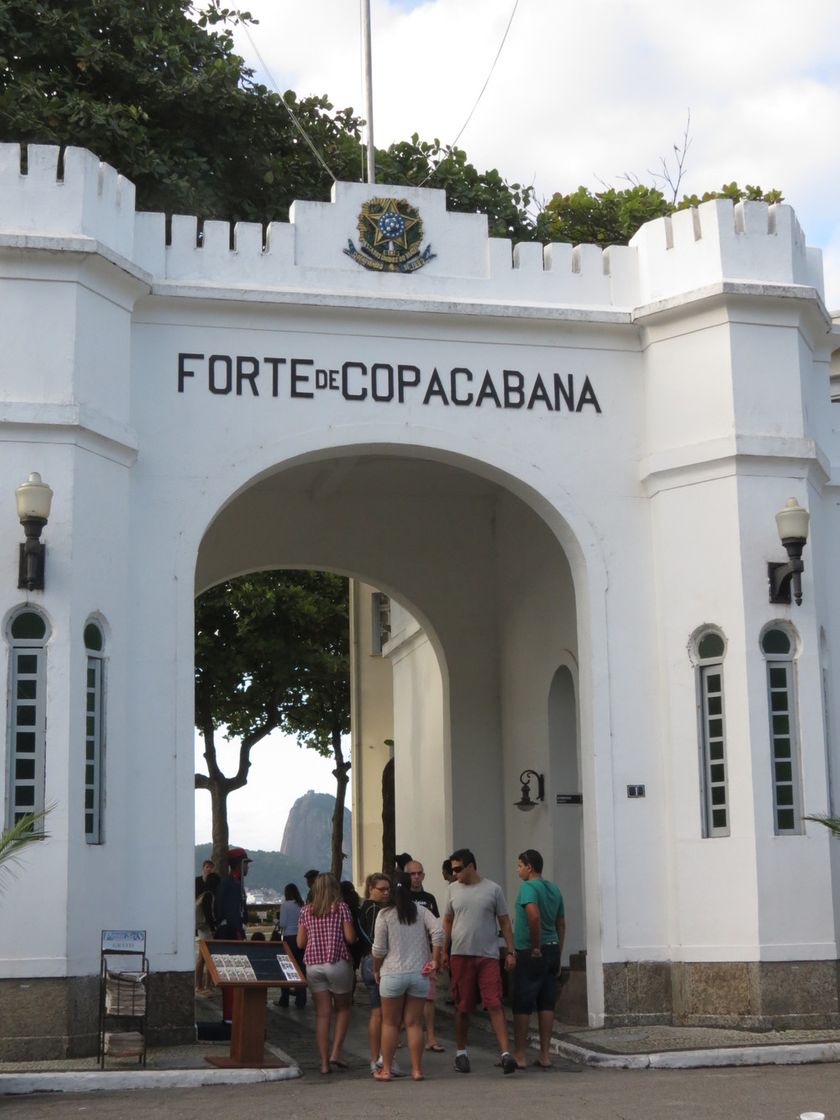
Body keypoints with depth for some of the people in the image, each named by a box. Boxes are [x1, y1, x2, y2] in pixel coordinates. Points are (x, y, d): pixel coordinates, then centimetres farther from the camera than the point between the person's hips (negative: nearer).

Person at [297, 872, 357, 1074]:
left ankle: (324, 1062, 4)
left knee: (322, 1013, 5)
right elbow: (350, 938, -7)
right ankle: (336, 1052, 2)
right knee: (343, 1008, 14)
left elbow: (300, 942, 7)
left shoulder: (306, 911, 6)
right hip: (337, 964, -3)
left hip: (313, 965, 3)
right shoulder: (341, 907, -3)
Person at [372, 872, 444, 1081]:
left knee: (390, 1023, 9)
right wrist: (435, 960, -3)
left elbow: (379, 948, -5)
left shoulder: (385, 913, -4)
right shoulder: (421, 911, 3)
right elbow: (438, 932, -11)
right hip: (419, 974, 2)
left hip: (392, 974, -2)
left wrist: (376, 970, 10)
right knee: (414, 1023, 8)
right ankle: (417, 1069, 9)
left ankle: (386, 1070, 12)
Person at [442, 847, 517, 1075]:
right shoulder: (453, 889, 8)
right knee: (463, 1007, 8)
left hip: (488, 955, -2)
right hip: (460, 954, 2)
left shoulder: (493, 889, 1)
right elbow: (447, 921, 16)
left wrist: (511, 951, -1)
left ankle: (505, 1053, -14)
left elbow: (505, 922, 5)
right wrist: (444, 951, 11)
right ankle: (461, 1052, 21)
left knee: (494, 1005, -10)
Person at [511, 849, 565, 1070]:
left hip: (529, 953, -8)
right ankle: (544, 1055, 10)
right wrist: (557, 953, 19)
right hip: (552, 949, 8)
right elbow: (561, 924, 16)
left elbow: (534, 916, -29)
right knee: (546, 1004, 9)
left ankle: (519, 1055, 2)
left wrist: (536, 947, -20)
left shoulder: (529, 887, -13)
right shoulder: (554, 888, 12)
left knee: (522, 1005, 0)